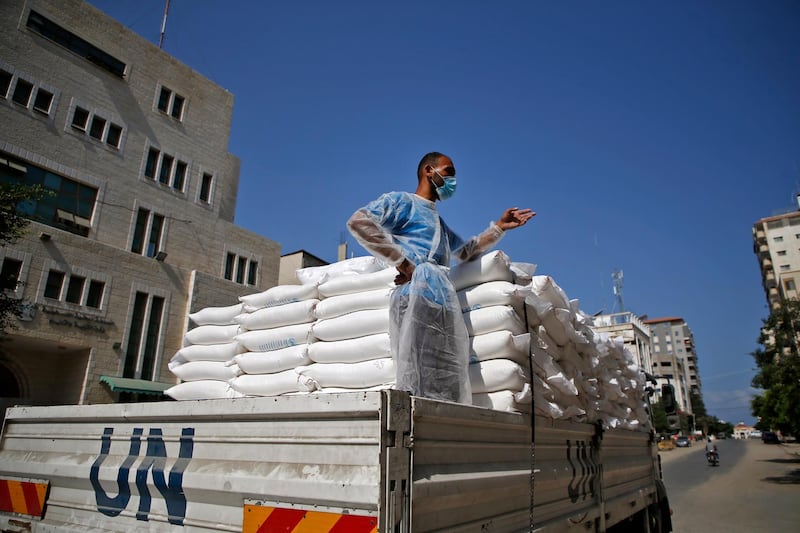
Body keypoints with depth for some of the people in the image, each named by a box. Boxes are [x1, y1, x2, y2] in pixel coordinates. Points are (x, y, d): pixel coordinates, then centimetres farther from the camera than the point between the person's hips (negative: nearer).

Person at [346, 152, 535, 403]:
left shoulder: (439, 222, 37)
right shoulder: (402, 201, 11)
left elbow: (466, 251, 47)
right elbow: (358, 221, -5)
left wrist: (499, 227, 37)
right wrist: (402, 263, -10)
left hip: (444, 301, 8)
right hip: (417, 296, -8)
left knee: (448, 386, -4)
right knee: (418, 382, -18)